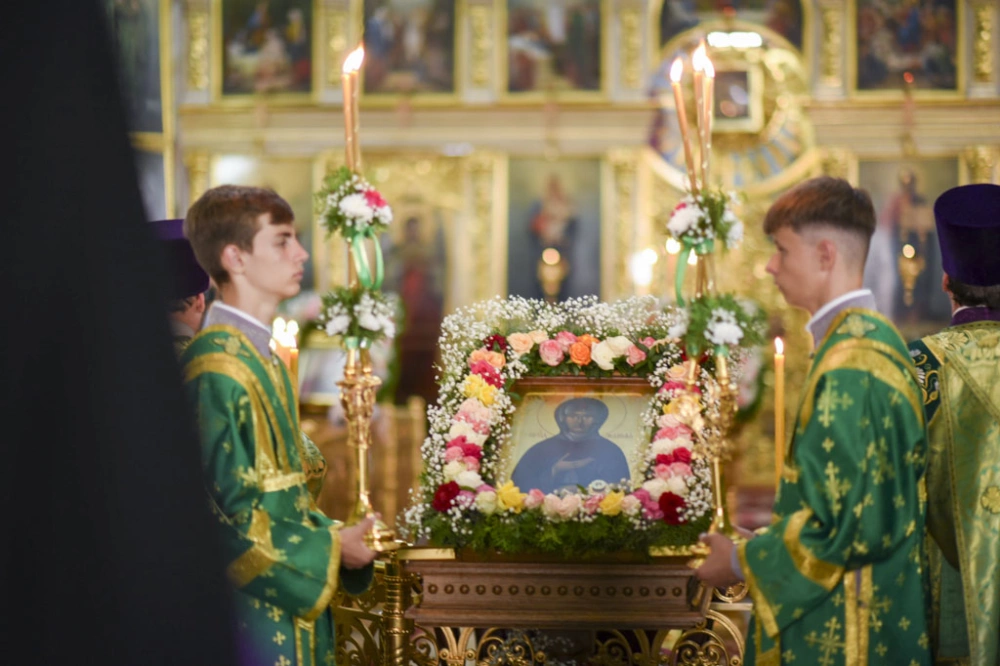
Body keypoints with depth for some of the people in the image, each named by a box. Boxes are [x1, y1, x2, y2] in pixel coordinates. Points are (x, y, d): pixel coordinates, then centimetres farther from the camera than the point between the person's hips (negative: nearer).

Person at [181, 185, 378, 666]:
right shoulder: (218, 368, -16)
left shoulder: (263, 360, 14)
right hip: (251, 611, -9)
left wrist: (335, 535, 3)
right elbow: (226, 508, -19)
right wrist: (330, 548, -12)